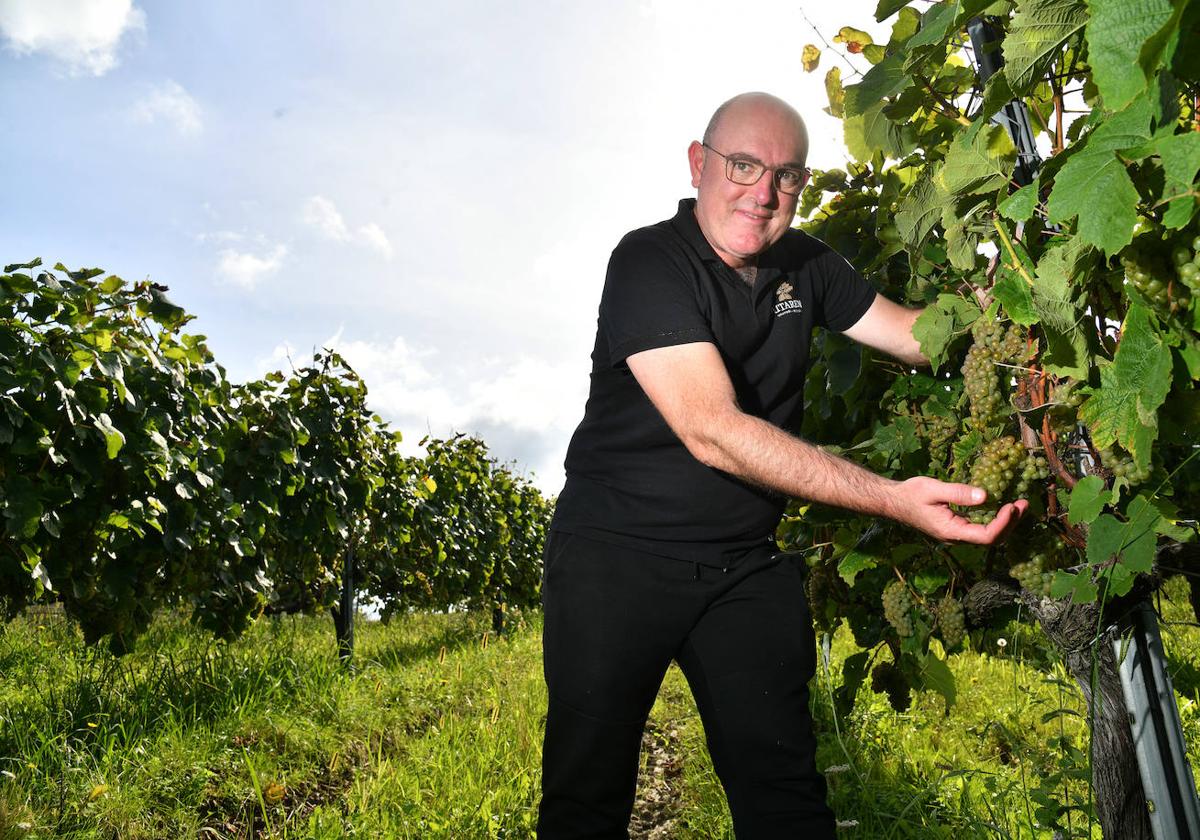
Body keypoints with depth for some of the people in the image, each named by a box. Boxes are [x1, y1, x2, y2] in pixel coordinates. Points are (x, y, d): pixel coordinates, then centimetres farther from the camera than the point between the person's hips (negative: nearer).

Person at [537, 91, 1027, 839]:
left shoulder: (804, 264, 6)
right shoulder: (649, 263, -16)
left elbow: (919, 334, 9)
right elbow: (713, 431, -27)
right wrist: (893, 498, -33)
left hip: (745, 566, 5)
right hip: (618, 553, -4)